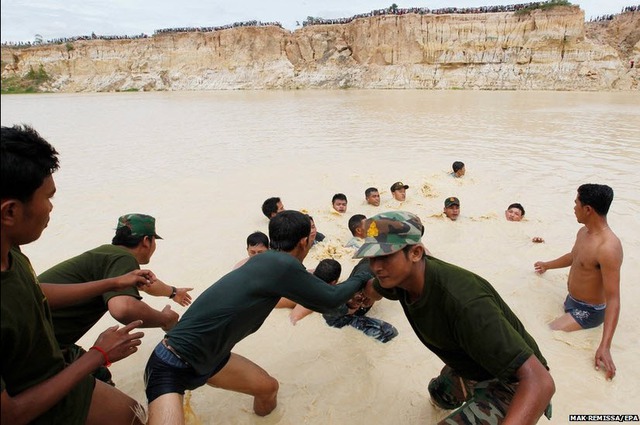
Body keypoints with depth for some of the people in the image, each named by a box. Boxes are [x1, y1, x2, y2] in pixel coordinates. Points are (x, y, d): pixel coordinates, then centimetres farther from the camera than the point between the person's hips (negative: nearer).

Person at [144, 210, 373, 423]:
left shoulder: (266, 261, -1)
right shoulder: (283, 266, -25)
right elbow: (330, 299, -11)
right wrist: (361, 278, 4)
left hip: (209, 357, 9)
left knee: (268, 387, 13)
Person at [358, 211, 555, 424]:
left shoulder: (463, 302, -42)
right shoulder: (399, 275, -15)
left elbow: (540, 381, -43)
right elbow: (374, 289, 12)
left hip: (511, 383, -8)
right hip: (468, 370, 8)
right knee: (440, 395, 33)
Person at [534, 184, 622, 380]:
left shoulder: (608, 248, -31)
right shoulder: (584, 231, -2)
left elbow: (613, 300, -33)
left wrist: (605, 347, -38)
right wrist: (547, 265, 41)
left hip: (588, 312, -9)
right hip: (570, 301, 9)